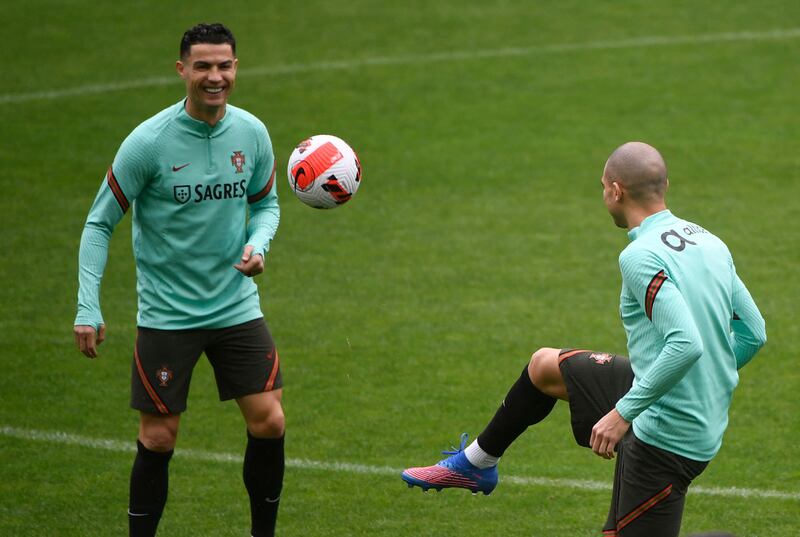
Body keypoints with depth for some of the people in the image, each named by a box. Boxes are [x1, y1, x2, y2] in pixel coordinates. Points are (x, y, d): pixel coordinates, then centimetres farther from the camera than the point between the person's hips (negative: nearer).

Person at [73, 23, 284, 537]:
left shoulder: (252, 133, -2)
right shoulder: (148, 141, -15)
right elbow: (100, 223, -8)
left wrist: (258, 244, -8)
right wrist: (88, 308, -15)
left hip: (237, 307, 3)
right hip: (166, 315, -3)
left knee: (269, 423, -2)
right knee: (157, 440, 1)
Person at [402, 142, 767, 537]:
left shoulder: (641, 257, -23)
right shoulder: (709, 243, 3)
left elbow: (686, 345, -34)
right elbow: (752, 332, 9)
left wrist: (623, 412, -27)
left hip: (666, 437, -9)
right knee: (544, 365, 24)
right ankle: (475, 464, 42)